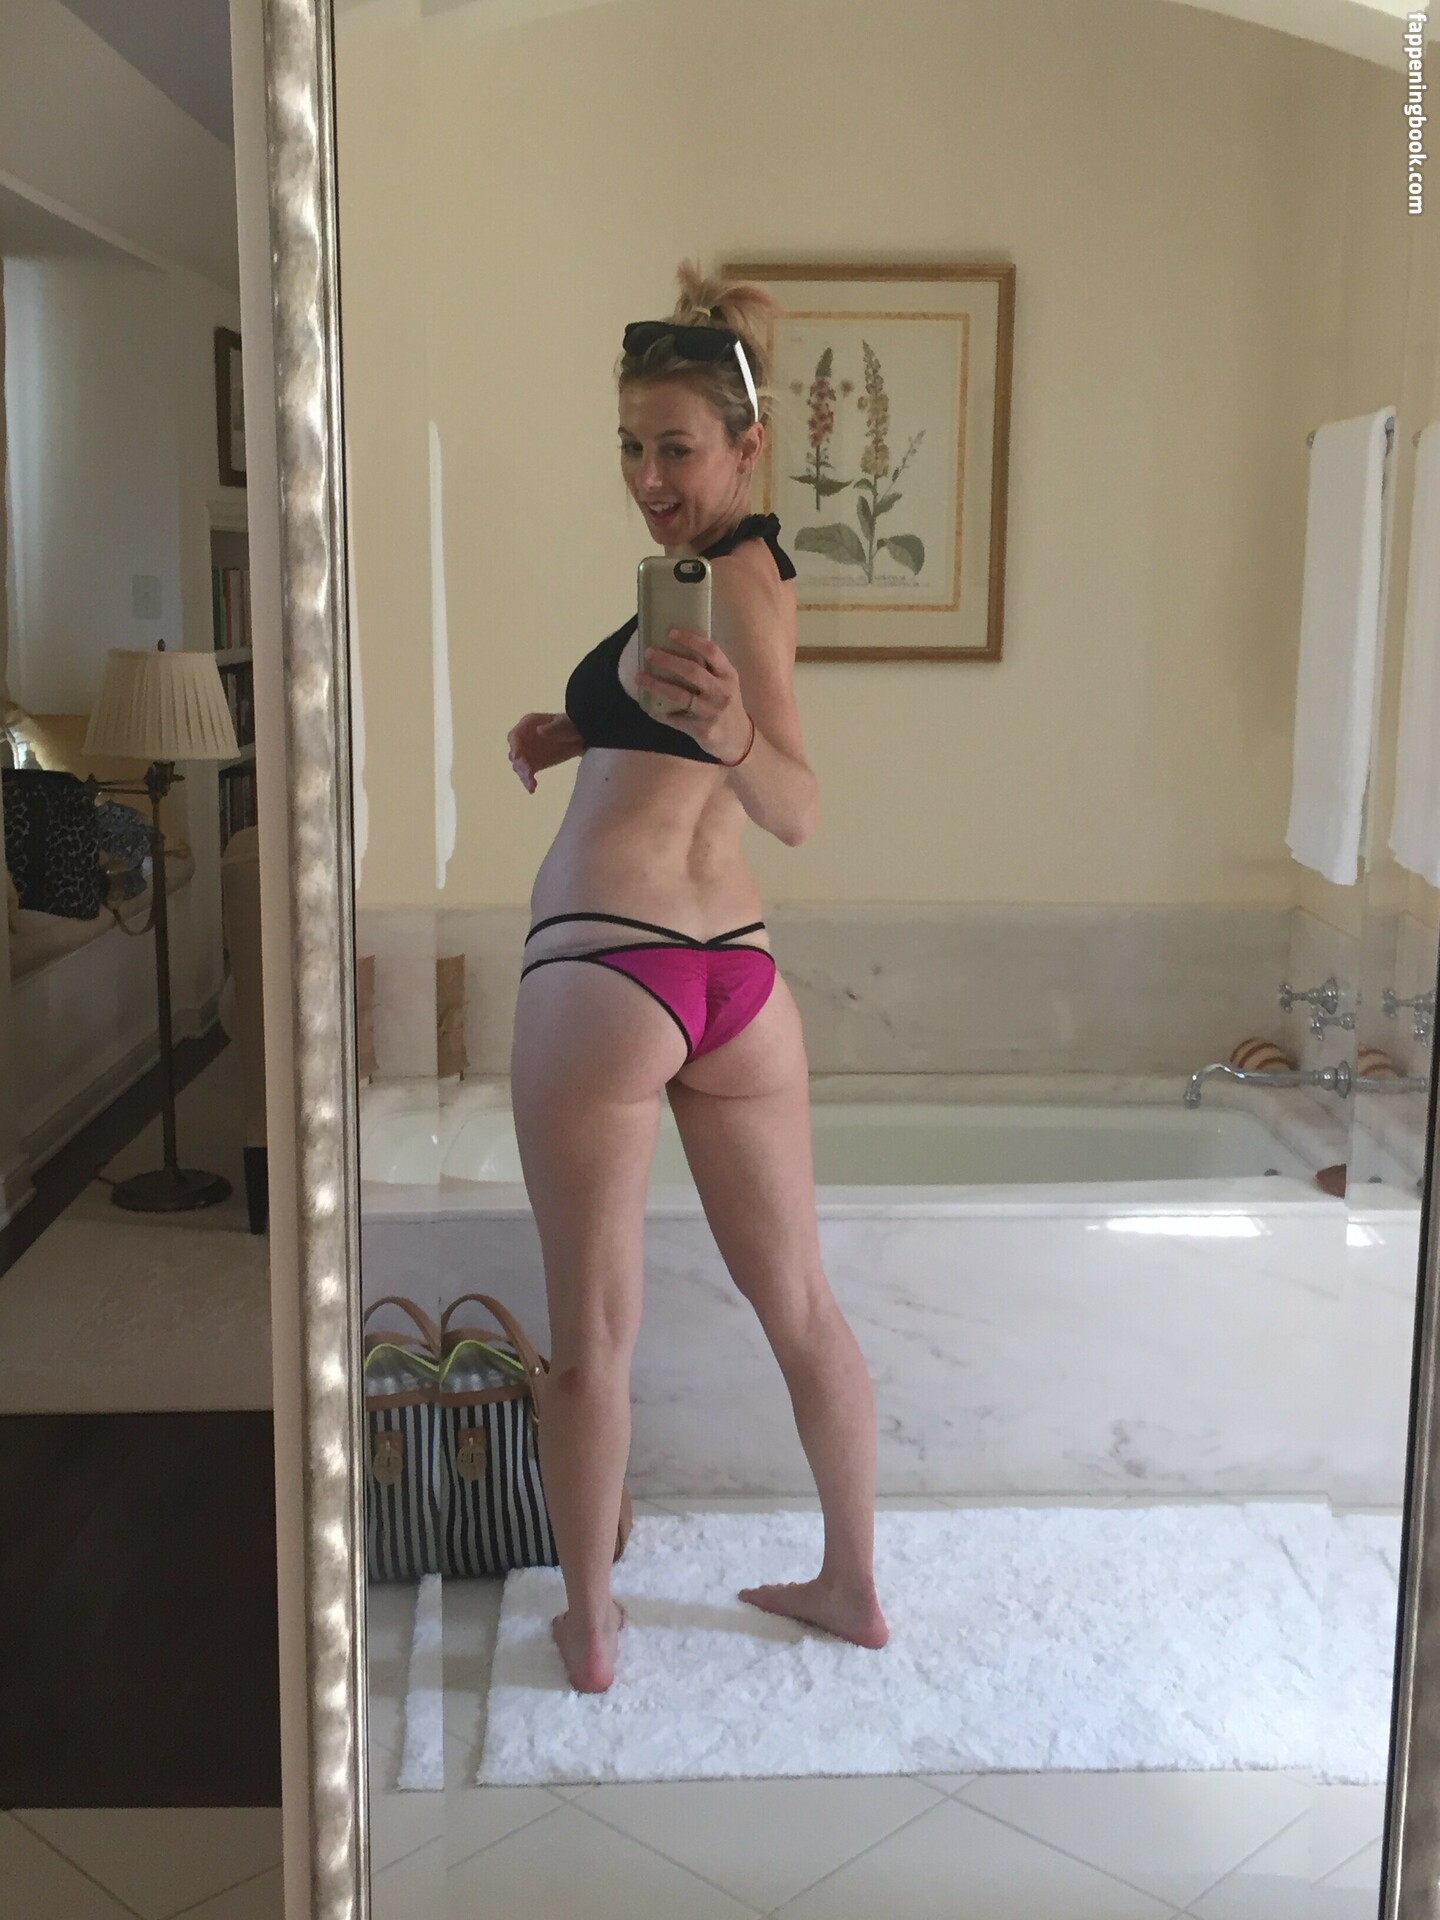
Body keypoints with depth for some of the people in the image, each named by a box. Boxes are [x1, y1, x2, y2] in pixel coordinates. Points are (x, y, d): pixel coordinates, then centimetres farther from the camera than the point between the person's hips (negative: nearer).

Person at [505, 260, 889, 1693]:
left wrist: (731, 735, -41)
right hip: (736, 969, 9)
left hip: (607, 967, -9)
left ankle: (589, 1626, 22)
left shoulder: (736, 574, -10)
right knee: (798, 1301, 17)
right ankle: (853, 1586, 31)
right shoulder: (741, 566, 16)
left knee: (590, 1335, 7)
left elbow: (796, 809, -22)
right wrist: (584, 733, 16)